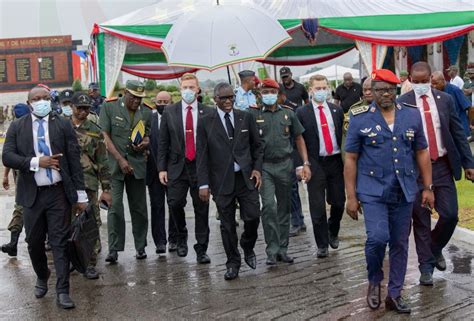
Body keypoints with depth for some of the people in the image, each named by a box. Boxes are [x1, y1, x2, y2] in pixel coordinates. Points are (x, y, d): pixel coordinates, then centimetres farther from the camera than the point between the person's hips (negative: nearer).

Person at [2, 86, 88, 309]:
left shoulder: (63, 125, 0)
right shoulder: (17, 127, 4)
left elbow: (74, 161, -1)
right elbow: (7, 157, -4)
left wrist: (81, 195, -3)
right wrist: (36, 162, -18)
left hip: (59, 193, -2)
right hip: (32, 194, 2)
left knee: (60, 242, -1)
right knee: (34, 242, 13)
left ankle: (62, 291, 4)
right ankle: (42, 278, 39)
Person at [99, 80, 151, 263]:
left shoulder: (145, 113, 11)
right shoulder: (109, 108, 0)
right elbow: (105, 136, -4)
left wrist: (145, 143, -4)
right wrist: (120, 159, -12)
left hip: (137, 164, 3)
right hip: (114, 164, -3)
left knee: (139, 207, 6)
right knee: (115, 206, -9)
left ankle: (140, 247, 17)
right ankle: (113, 249, -4)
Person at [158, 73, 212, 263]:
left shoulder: (208, 113, 2)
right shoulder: (169, 112, 4)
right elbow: (163, 143, 5)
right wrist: (162, 168, -1)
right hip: (177, 166, 1)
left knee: (202, 209, 3)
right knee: (175, 203, -5)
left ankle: (201, 250, 14)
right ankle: (181, 237, 24)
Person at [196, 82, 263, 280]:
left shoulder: (246, 118, 6)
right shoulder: (206, 122, 0)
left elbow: (257, 146, 12)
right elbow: (201, 155, -1)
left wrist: (257, 168, -2)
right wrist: (203, 183, -6)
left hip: (246, 177, 1)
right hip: (222, 180, -1)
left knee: (252, 217, -3)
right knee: (227, 225, 5)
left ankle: (248, 247, 27)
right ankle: (233, 264, 20)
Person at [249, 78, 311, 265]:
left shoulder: (288, 114, 8)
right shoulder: (253, 114, 0)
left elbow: (299, 139, 11)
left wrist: (305, 163, 5)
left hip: (285, 165, 3)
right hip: (264, 167, -3)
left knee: (284, 208, 8)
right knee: (269, 206, -13)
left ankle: (282, 249, 18)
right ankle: (272, 250, -3)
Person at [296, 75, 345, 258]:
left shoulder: (337, 110, 8)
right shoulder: (302, 113, -2)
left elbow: (343, 134, 9)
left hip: (336, 161, 3)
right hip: (316, 163, -3)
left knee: (338, 202, 9)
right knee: (317, 207, 1)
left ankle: (333, 233, 36)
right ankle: (322, 244, 14)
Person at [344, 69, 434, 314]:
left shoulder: (412, 115, 6)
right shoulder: (360, 119, -3)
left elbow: (421, 153, 11)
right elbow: (350, 159, -1)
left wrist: (427, 187, 7)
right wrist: (351, 196, -4)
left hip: (404, 192, 3)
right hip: (373, 191, -3)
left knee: (400, 244, 8)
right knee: (377, 238, -16)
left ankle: (394, 294, 22)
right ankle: (374, 280, 13)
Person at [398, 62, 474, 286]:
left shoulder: (445, 100, 4)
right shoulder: (402, 104, -5)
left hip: (442, 165, 2)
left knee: (450, 214, 1)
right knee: (421, 220, 5)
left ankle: (435, 248, 29)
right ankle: (426, 265, 17)